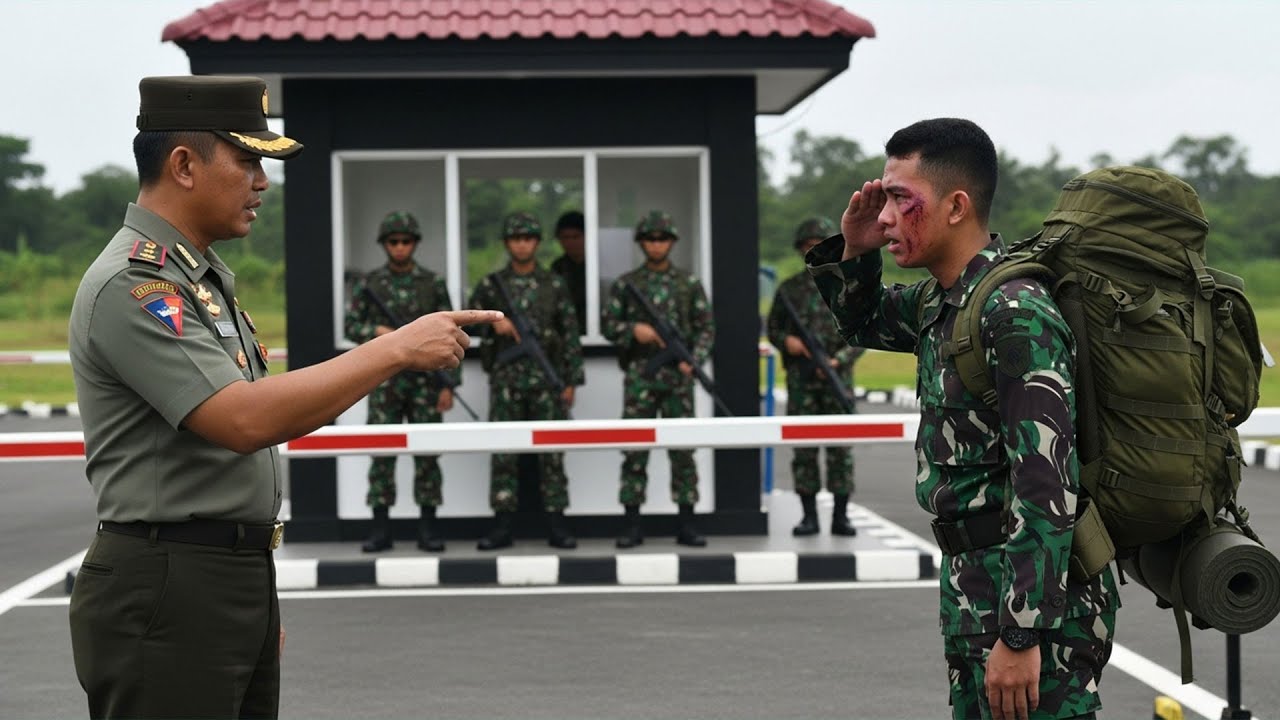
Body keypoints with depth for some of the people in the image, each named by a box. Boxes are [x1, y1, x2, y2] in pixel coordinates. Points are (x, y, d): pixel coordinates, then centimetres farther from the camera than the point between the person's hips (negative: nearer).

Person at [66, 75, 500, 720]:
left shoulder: (206, 276, 17)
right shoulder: (133, 285, -15)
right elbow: (245, 419, -26)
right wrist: (396, 349, -23)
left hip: (242, 577, 10)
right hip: (166, 594, -10)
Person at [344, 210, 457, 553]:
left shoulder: (433, 284, 3)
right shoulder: (368, 285, 5)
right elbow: (350, 326, 6)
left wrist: (448, 384, -4)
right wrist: (377, 331, -15)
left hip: (424, 380, 0)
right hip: (383, 380, 1)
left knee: (427, 453, 0)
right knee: (381, 453, 0)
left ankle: (428, 528, 5)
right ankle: (381, 529, 4)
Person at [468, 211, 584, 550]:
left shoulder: (554, 285, 6)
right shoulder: (491, 284, 7)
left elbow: (571, 334, 4)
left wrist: (571, 381, -1)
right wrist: (493, 321, -12)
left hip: (547, 376, 0)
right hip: (506, 377, 1)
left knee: (551, 451, -1)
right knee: (503, 451, -1)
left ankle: (556, 526, 3)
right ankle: (502, 526, 2)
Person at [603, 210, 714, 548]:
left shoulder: (689, 284, 7)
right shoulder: (626, 284, 6)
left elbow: (706, 327, 6)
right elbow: (608, 324, 5)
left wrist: (694, 359, -10)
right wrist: (634, 330, -13)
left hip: (678, 377, 1)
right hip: (639, 376, 0)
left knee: (683, 449, 1)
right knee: (635, 449, -1)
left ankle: (686, 523, 6)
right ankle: (632, 525, 3)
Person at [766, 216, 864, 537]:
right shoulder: (790, 289, 7)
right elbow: (773, 328, 13)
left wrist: (838, 360, -15)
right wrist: (786, 341, -9)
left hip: (837, 377, -1)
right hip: (801, 378, 1)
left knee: (840, 446, -1)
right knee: (803, 447, 1)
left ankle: (840, 516, 4)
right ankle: (809, 516, 7)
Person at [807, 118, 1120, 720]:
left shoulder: (1016, 312, -20)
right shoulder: (943, 300, 10)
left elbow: (1048, 486, -25)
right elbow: (864, 324, 32)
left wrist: (1022, 637, -28)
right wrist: (854, 253, 9)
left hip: (1037, 600, -10)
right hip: (973, 588, 10)